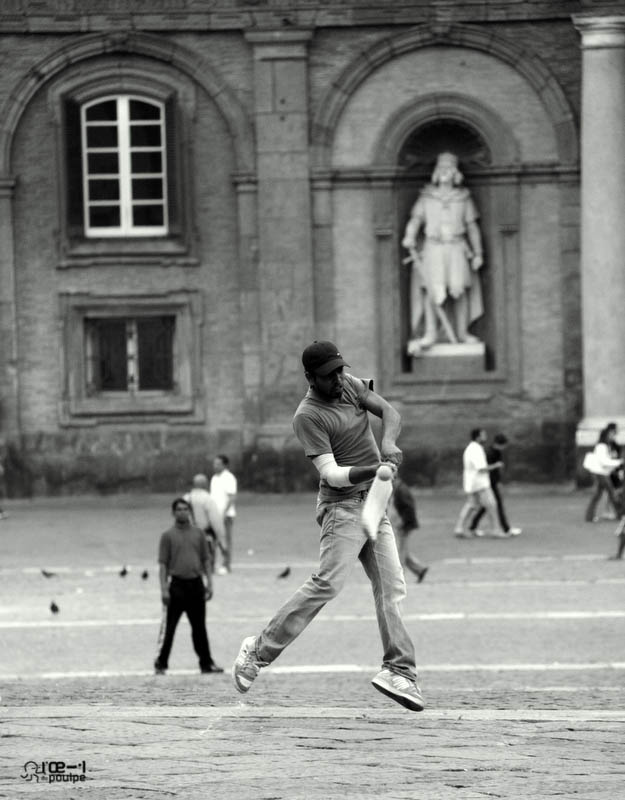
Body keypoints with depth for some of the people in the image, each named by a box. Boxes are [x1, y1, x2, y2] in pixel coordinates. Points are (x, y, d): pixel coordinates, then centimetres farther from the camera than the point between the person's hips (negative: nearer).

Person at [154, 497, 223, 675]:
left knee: (199, 626, 10)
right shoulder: (168, 536, -1)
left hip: (196, 584, 4)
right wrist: (164, 589, -11)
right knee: (168, 626, -3)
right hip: (176, 584, -4)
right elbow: (163, 564, -4)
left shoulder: (198, 534, 10)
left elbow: (206, 560, 13)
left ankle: (206, 662, 15)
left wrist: (209, 583, 5)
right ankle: (161, 664, 3)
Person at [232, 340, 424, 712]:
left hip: (375, 505, 8)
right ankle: (260, 650, -12)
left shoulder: (351, 386, 7)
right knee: (328, 582, -18)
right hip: (343, 505, -8)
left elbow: (389, 411, 0)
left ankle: (401, 672, 3)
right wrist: (374, 470, -37)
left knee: (392, 587, 3)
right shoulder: (309, 416, -16)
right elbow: (332, 474, -21)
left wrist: (388, 444, -22)